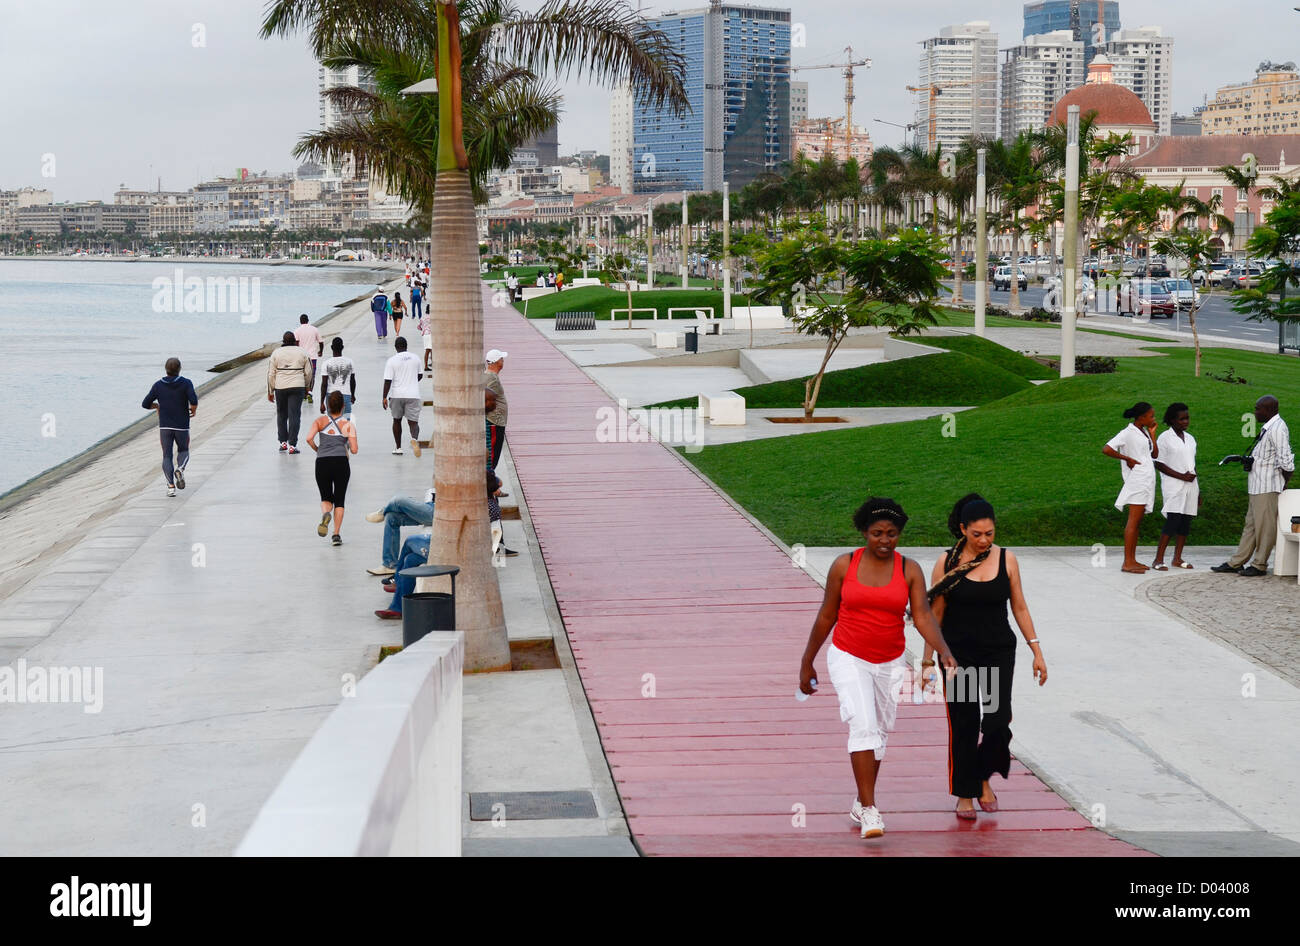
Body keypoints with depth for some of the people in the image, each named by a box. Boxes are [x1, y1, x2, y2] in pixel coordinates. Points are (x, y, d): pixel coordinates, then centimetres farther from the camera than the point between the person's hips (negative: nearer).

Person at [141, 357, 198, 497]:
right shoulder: (186, 383, -7)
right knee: (183, 451, 20)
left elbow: (145, 404, 2)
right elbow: (193, 400, -22)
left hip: (165, 427, 1)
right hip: (182, 426, -1)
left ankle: (171, 486, -8)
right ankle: (180, 469, -13)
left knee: (167, 457, 9)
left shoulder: (158, 385, 0)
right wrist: (194, 409, 0)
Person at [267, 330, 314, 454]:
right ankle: (292, 445, -5)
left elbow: (271, 374, 1)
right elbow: (308, 372, 6)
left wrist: (270, 391, 8)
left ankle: (283, 442, 18)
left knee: (281, 415, 16)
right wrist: (307, 386, 23)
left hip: (280, 387, 1)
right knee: (294, 416, 0)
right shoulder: (302, 352, 2)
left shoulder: (276, 353, 0)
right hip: (297, 387, -1)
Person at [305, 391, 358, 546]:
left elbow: (309, 438, -6)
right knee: (339, 500, 11)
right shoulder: (348, 425, 6)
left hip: (322, 463, 1)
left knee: (326, 498, 15)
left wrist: (317, 449, 13)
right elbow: (354, 450, 2)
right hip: (341, 463, -1)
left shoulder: (320, 421, 8)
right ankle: (336, 535, 1)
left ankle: (325, 513, -20)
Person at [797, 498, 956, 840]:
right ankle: (869, 812, -21)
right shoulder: (844, 565, -5)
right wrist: (807, 663, 6)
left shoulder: (910, 570, -3)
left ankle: (860, 804, 32)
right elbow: (827, 616, 2)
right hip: (849, 658, -3)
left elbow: (922, 616, -11)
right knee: (863, 726, -19)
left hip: (889, 663, 3)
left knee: (879, 731, 13)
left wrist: (944, 651, -29)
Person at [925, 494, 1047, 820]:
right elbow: (935, 613, 0)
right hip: (958, 654, -1)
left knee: (998, 719, -9)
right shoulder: (947, 563, -5)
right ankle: (965, 793, 18)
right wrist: (928, 657, -2)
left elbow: (1019, 607, 6)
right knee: (963, 724, 3)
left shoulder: (1006, 560, 0)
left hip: (999, 652, 1)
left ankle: (984, 777, 17)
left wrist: (1036, 651, 4)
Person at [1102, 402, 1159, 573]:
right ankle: (1127, 562, -11)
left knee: (1138, 522, 10)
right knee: (1134, 521, -10)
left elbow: (1155, 455, 15)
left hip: (1147, 481, 9)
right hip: (1137, 480, -9)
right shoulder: (1128, 433, -10)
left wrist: (1152, 434, 8)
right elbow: (1106, 450, -18)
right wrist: (1127, 458, -13)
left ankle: (1132, 560, 14)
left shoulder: (1144, 432, 16)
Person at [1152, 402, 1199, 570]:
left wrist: (1198, 491, 21)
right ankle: (1158, 560, -13)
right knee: (1173, 521, -15)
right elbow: (1159, 464, -8)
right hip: (1173, 487, -7)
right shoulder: (1164, 438, -4)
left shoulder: (1190, 439, 17)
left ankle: (1177, 559, 11)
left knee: (1186, 523, 4)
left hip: (1190, 486, 7)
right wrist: (1181, 476, -16)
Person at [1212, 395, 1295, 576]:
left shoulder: (1277, 429, -17)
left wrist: (1283, 485, -11)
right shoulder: (1267, 427, 15)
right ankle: (1236, 562, 19)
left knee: (1264, 526, -2)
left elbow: (1286, 462, -21)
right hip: (1257, 486, 10)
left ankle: (1259, 565, 5)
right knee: (1251, 525, 14)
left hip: (1268, 487, -10)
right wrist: (1250, 460, 10)